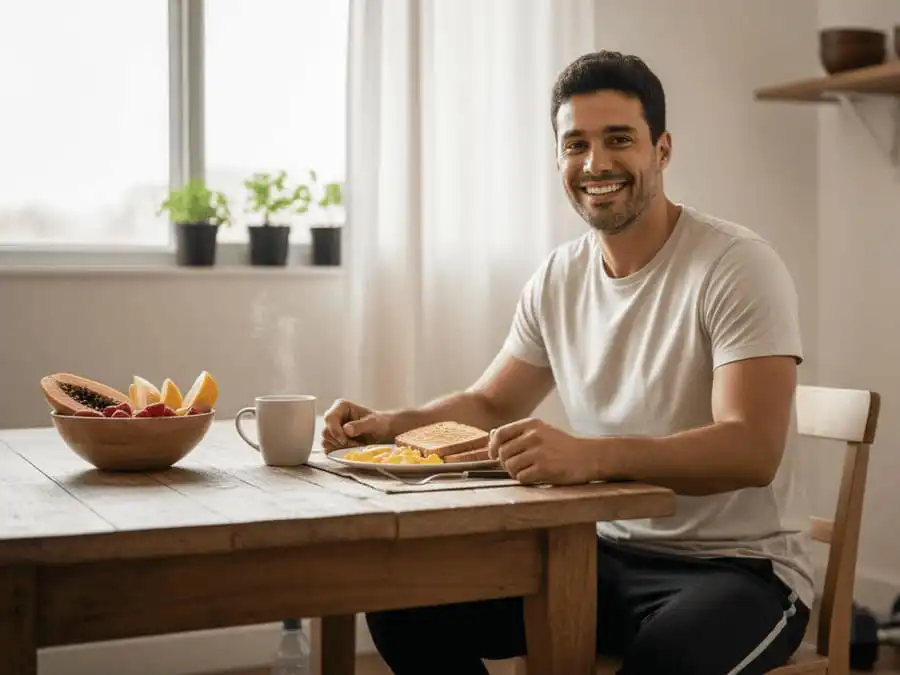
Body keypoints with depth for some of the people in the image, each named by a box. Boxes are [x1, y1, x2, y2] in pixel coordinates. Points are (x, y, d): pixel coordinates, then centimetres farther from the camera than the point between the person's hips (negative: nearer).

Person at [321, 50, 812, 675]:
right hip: (607, 554, 6)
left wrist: (590, 456, -41)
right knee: (403, 600, -7)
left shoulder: (738, 266, -14)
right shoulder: (558, 279, 5)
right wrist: (389, 424, -4)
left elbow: (752, 450, -25)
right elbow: (491, 404, 16)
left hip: (738, 566, -5)